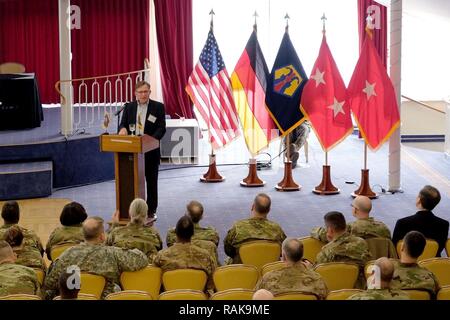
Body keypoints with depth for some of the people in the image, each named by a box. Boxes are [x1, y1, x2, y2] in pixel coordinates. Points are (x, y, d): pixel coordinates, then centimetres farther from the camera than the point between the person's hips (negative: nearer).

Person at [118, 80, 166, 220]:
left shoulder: (158, 107, -1)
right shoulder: (129, 107, 8)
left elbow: (161, 128, -6)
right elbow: (123, 124, 8)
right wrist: (123, 129, -17)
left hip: (151, 150, -2)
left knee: (151, 181, 7)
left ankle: (151, 210, 15)